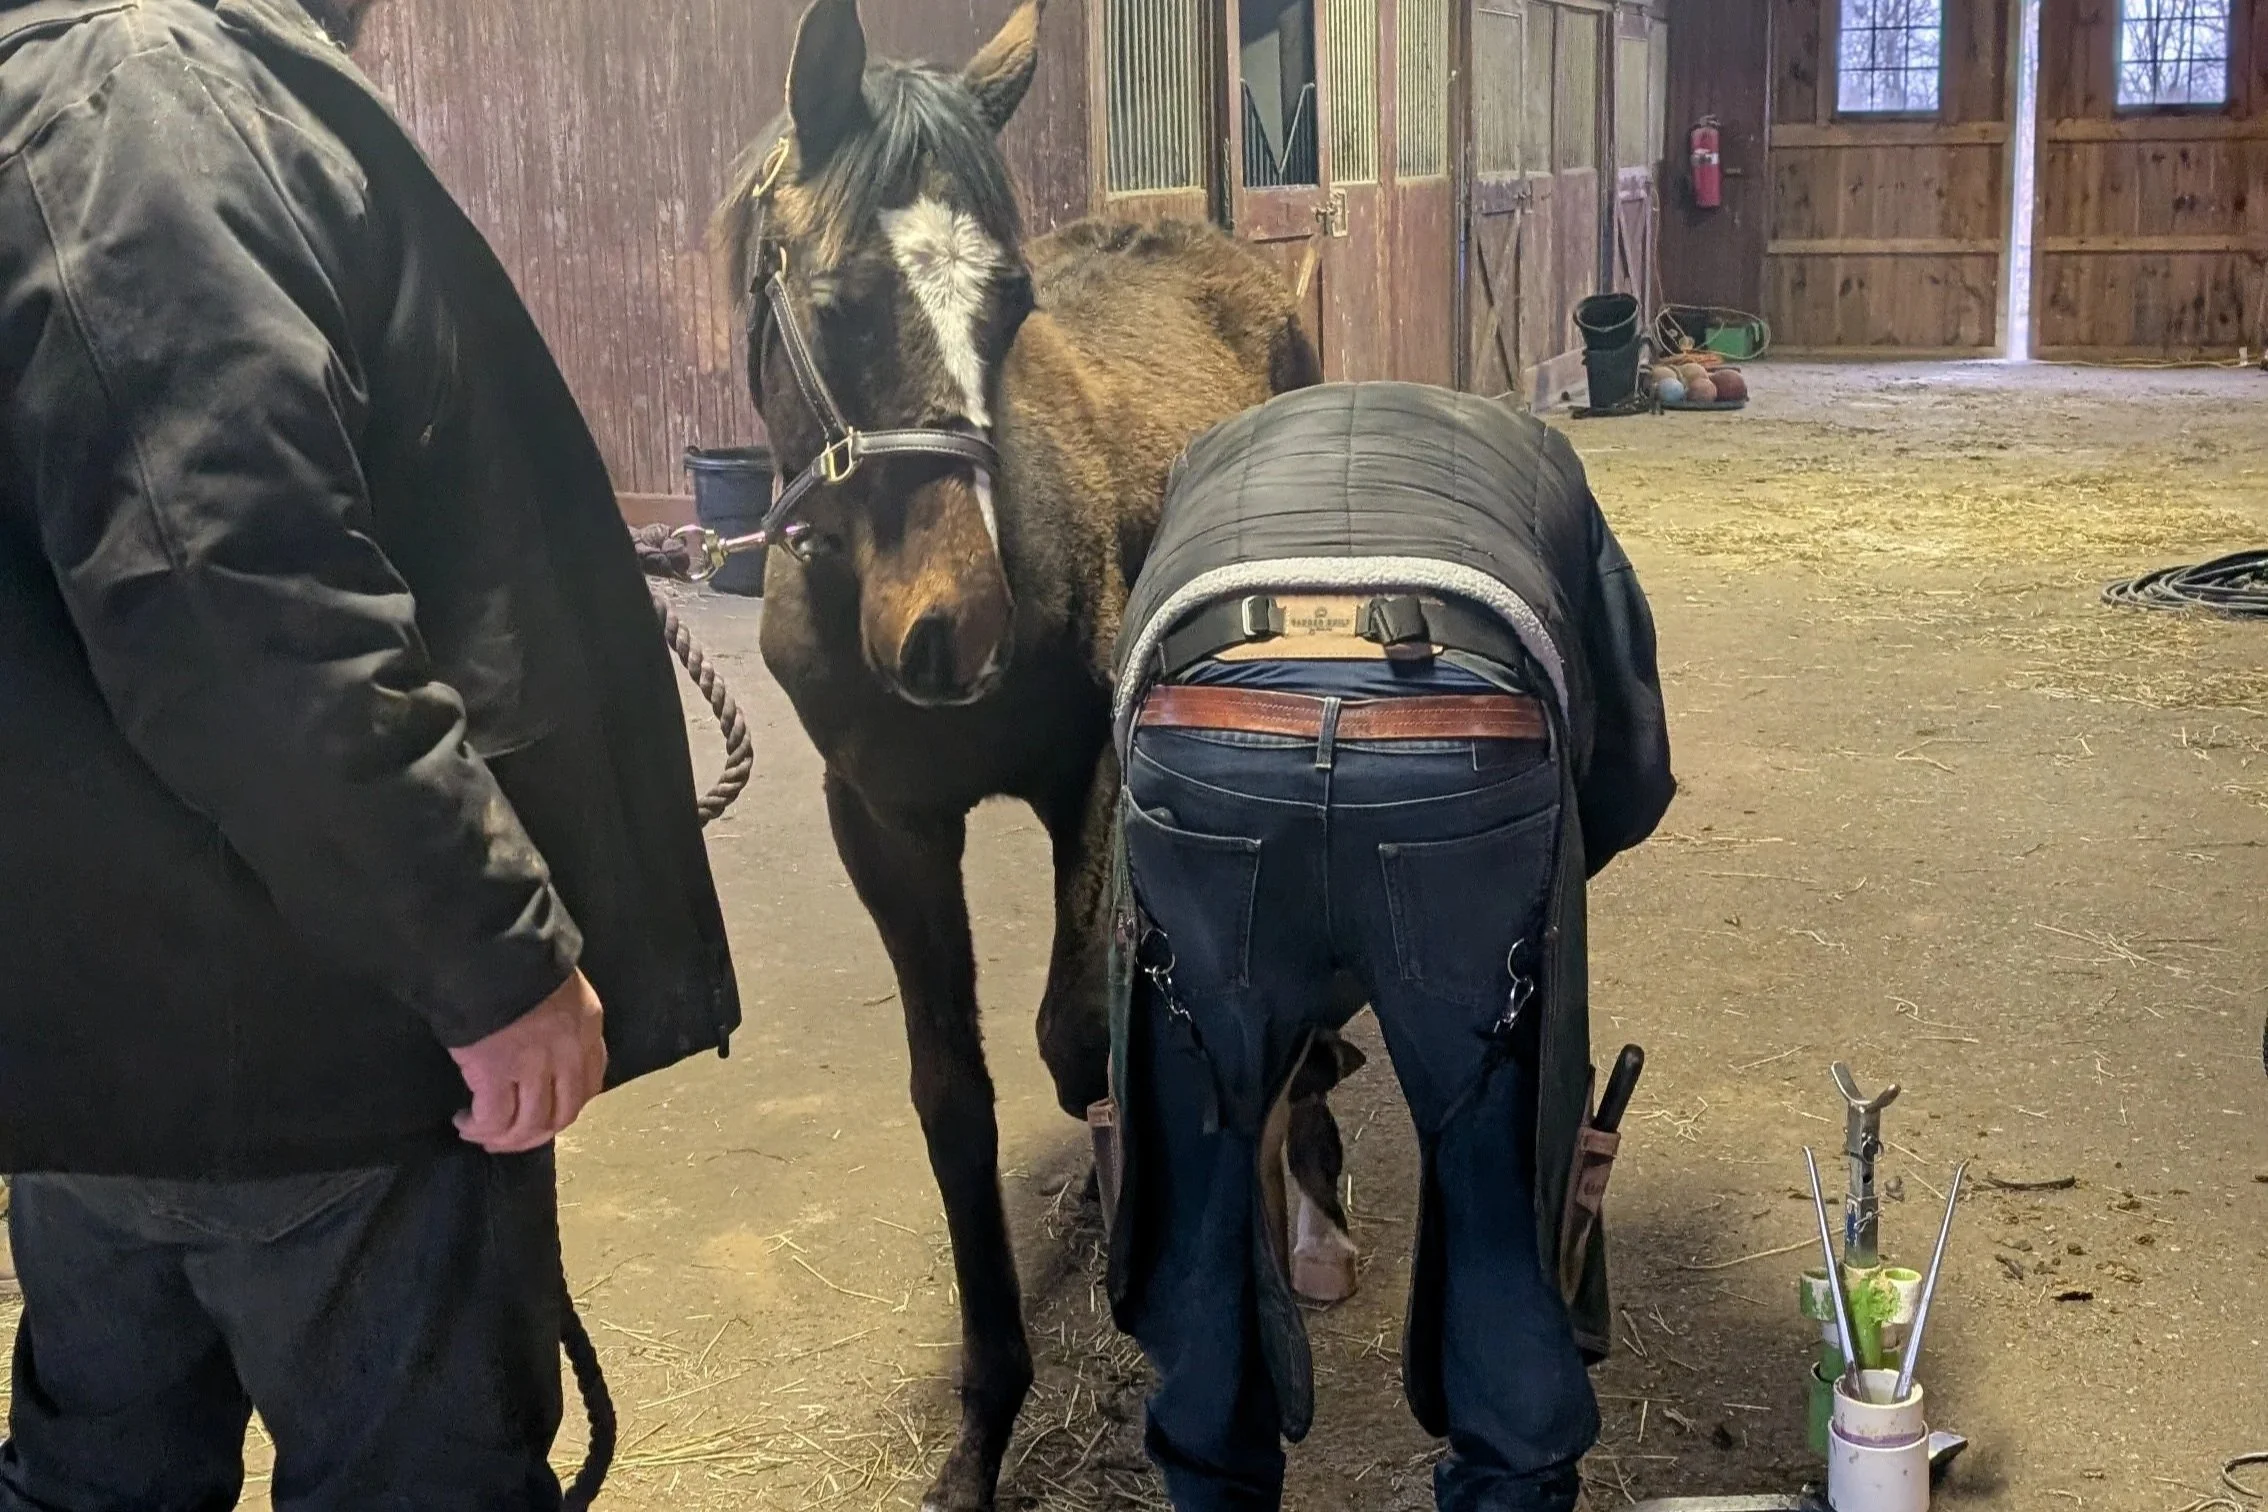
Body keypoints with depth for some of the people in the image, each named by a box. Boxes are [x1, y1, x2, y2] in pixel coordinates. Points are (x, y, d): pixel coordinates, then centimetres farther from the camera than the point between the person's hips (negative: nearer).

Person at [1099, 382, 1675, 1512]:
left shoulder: (1214, 457, 41)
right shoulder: (1537, 460, 38)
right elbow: (1633, 766, 30)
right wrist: (1518, 896, 46)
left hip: (1205, 748, 1)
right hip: (1476, 760, -1)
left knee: (1199, 1158, 23)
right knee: (1499, 1164, 21)